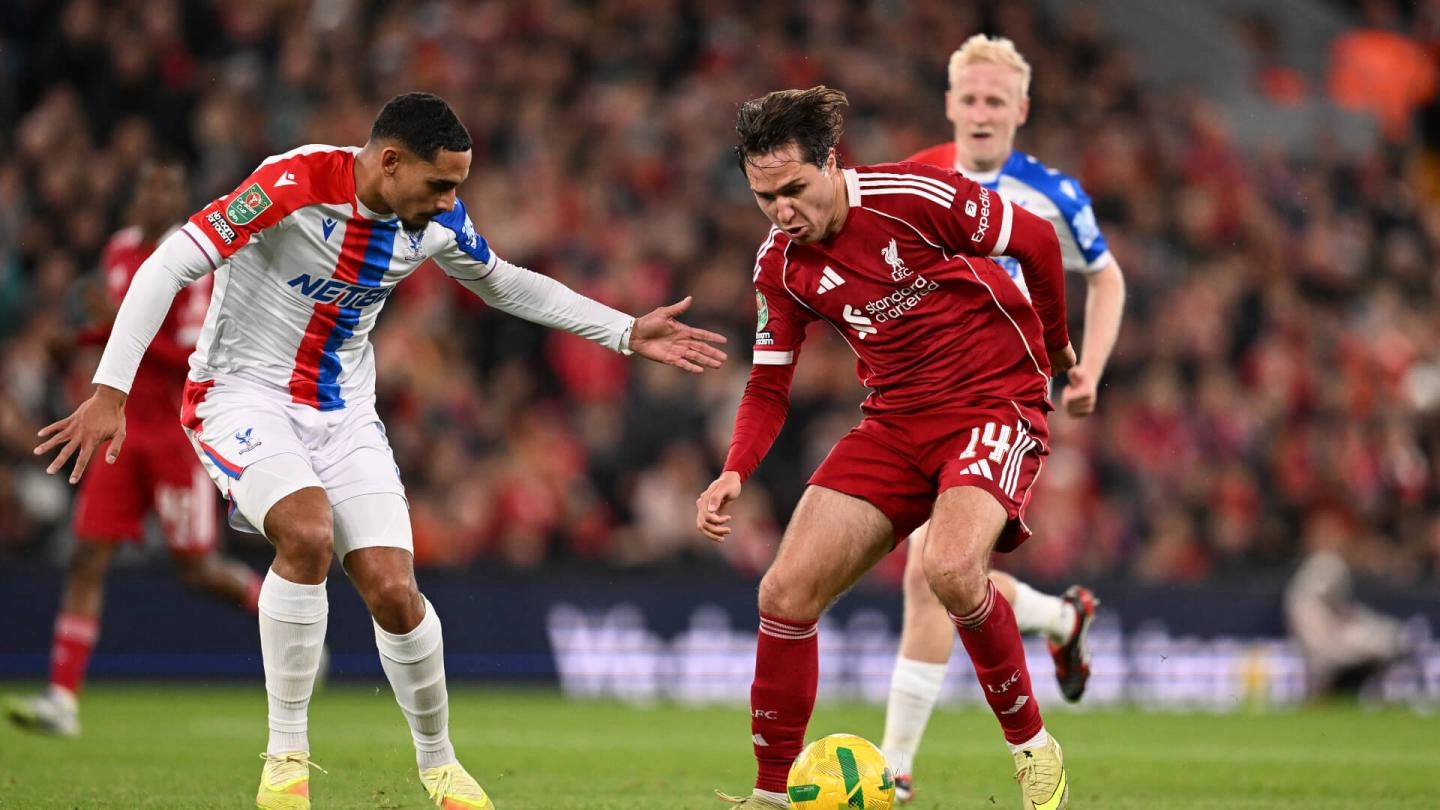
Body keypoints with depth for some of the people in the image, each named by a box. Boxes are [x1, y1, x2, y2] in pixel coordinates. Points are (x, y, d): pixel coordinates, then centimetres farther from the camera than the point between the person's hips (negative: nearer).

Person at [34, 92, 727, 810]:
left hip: (343, 414, 5)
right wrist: (109, 393, -29)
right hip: (243, 395, -5)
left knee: (393, 592, -9)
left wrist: (627, 333, 15)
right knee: (308, 535, -32)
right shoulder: (294, 184, -23)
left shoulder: (437, 220, -4)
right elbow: (167, 268, -24)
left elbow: (504, 284, 17)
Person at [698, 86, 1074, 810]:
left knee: (951, 568, -32)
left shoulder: (912, 196, -18)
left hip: (996, 400, -6)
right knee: (786, 593, -6)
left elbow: (1037, 241, -6)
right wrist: (734, 473, -11)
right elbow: (769, 386, 8)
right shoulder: (780, 264, -1)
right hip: (895, 419, 6)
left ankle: (1032, 747, -9)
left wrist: (1054, 348, 9)